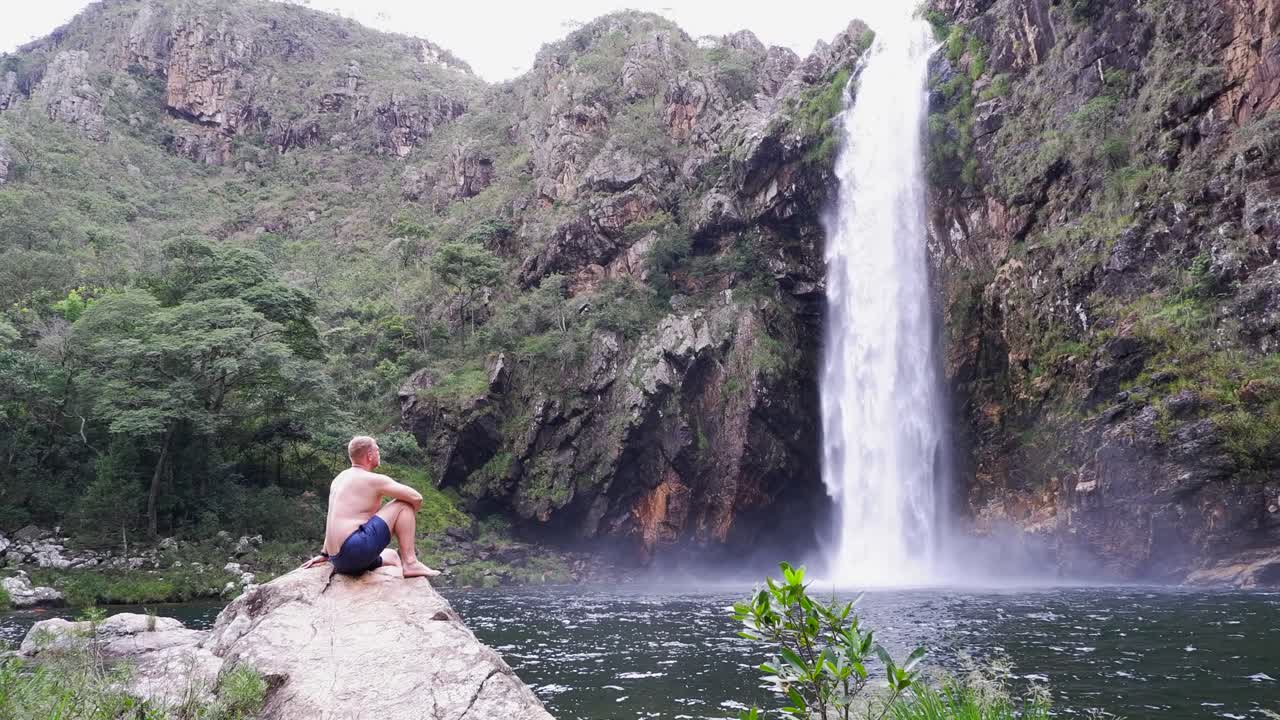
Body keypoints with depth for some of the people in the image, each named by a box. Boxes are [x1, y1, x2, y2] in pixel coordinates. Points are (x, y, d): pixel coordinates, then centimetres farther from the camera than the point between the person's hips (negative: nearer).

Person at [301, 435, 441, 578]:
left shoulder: (339, 479, 19)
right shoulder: (373, 480, -5)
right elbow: (416, 498, -6)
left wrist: (325, 554, 35)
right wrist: (409, 519, 14)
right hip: (356, 549, -10)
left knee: (392, 556, 36)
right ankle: (410, 563, -8)